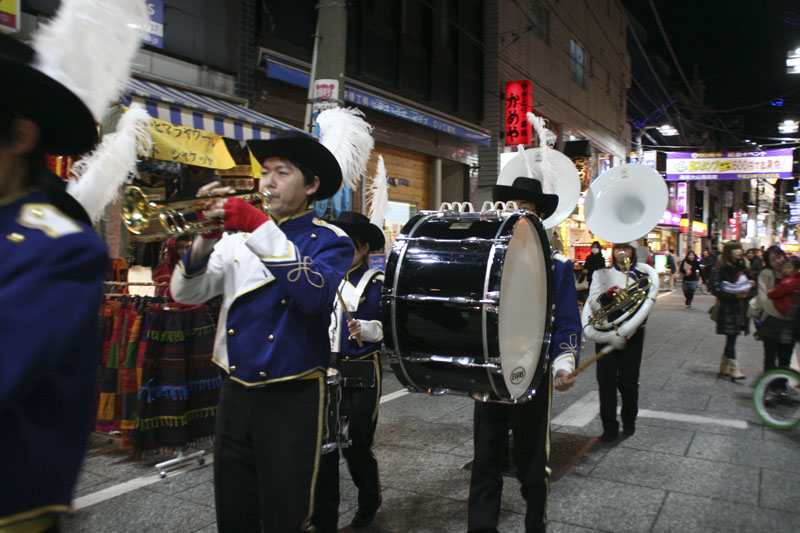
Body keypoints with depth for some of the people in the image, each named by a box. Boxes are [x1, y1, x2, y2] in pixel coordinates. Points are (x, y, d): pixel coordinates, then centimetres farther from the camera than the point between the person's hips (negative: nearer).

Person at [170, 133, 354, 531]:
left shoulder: (330, 240, -4)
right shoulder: (237, 235, 9)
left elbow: (317, 295, -25)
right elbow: (186, 293, 3)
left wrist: (260, 228, -28)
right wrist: (205, 239, -14)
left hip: (291, 397, -4)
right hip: (235, 392, 4)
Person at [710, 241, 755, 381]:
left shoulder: (742, 268, 12)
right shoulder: (721, 269, -8)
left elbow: (747, 283, 23)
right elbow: (715, 289, -14)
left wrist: (750, 285, -1)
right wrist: (735, 295, -21)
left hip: (740, 308, 7)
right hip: (727, 308, -6)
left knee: (731, 339, 11)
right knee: (731, 338, -8)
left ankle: (724, 368, 20)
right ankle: (734, 370, -6)